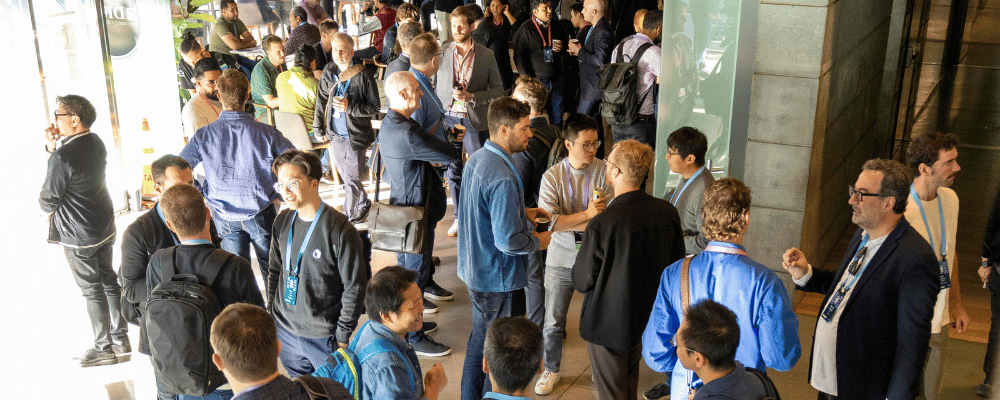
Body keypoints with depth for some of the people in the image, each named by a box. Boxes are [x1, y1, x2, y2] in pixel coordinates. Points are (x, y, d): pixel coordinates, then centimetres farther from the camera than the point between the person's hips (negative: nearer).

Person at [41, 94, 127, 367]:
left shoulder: (63, 157, -25)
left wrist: (45, 210, 9)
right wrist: (54, 147, -3)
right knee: (109, 280, 18)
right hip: (105, 226, 8)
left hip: (77, 236, -8)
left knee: (92, 290, 4)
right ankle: (121, 337, 29)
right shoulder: (96, 143, 0)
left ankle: (103, 348, 16)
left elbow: (48, 200, -15)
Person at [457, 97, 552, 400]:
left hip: (474, 271, 10)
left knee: (480, 339, 26)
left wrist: (523, 214, 11)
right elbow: (508, 241, -28)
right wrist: (539, 241, -10)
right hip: (499, 280, -10)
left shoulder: (475, 160, 2)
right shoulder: (503, 178, -28)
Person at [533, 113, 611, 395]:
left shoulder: (605, 172, -9)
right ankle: (551, 370, 34)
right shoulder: (552, 177, -8)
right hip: (561, 259, 1)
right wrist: (588, 214, -23)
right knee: (553, 322, 12)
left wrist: (568, 223, -21)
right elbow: (548, 221, -18)